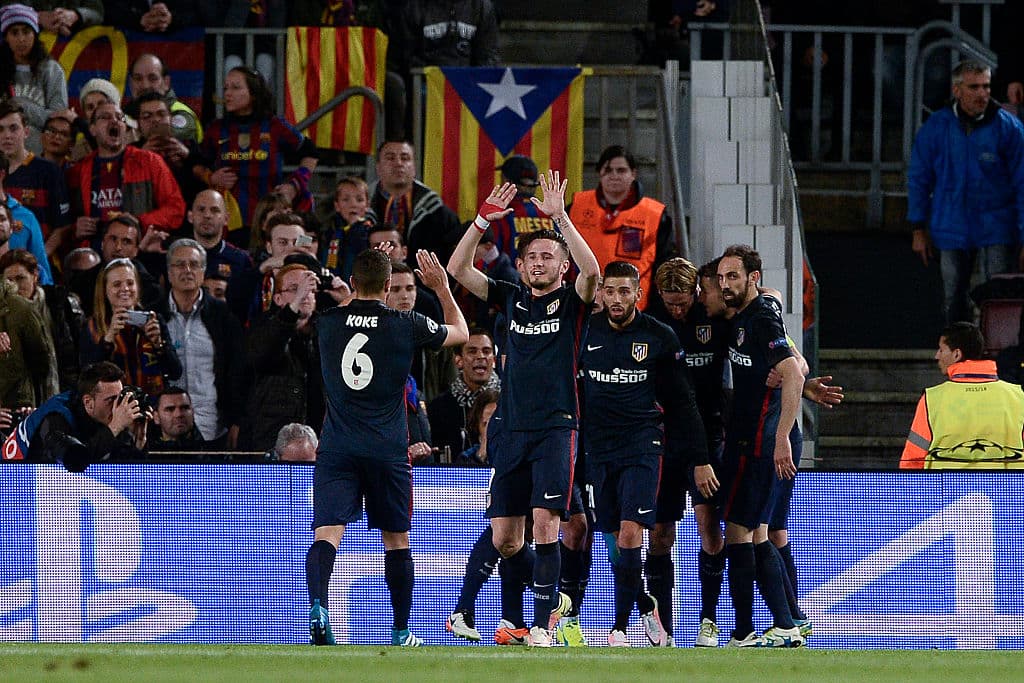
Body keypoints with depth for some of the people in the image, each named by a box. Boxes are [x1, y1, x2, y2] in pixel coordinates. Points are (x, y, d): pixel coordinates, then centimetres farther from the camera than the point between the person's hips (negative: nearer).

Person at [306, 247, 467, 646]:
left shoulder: (329, 323, 2)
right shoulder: (406, 325, -2)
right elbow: (460, 333, 16)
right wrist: (442, 288, 26)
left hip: (337, 449, 0)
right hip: (388, 450, 0)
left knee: (326, 535, -10)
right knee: (396, 540, 13)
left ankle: (317, 606, -36)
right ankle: (400, 632, 19)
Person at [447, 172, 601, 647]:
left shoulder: (571, 302, 3)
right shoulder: (512, 299, 14)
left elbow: (591, 270, -18)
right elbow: (458, 269, 7)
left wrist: (559, 216, -24)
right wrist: (484, 219, -4)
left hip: (556, 427, -5)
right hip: (511, 428, 5)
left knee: (545, 526, -16)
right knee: (504, 538, 4)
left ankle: (543, 625, -11)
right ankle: (552, 598, 26)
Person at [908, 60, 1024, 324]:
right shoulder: (936, 128, 1)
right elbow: (919, 178, 9)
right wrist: (919, 230, 7)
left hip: (997, 232, -2)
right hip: (952, 230, 2)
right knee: (954, 302, 9)